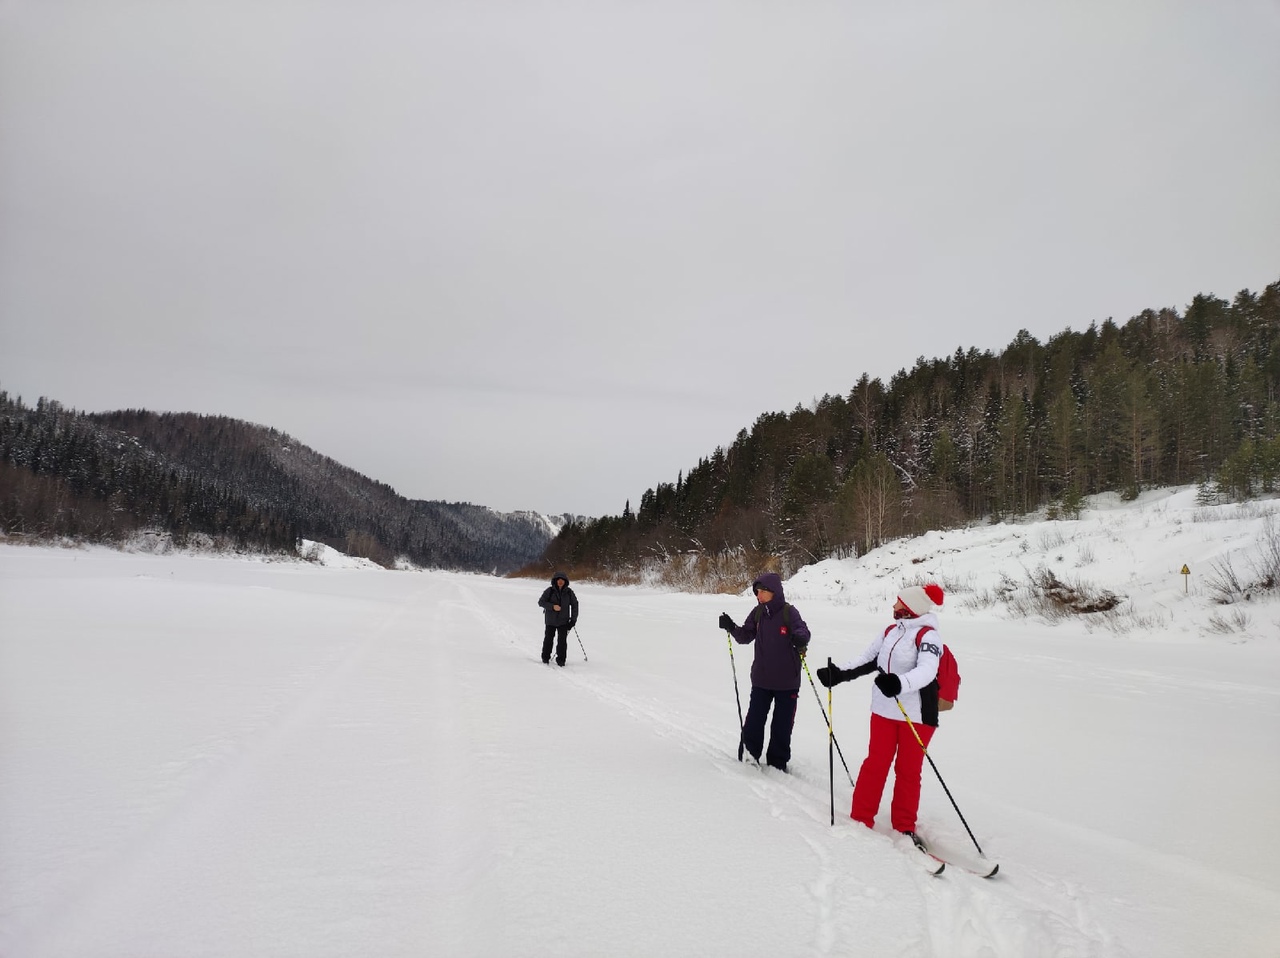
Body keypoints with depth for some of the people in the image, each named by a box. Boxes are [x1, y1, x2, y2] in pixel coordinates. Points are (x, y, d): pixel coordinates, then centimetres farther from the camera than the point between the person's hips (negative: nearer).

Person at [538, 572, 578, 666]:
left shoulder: (569, 592, 1)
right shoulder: (549, 591, -5)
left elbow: (574, 605, 10)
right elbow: (541, 602, -6)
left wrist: (573, 619, 4)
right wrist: (552, 606, -21)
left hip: (563, 621, 1)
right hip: (551, 620, -1)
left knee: (562, 641, -5)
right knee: (548, 639, 8)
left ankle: (561, 660, 4)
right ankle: (545, 658, 25)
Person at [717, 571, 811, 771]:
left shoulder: (789, 612, -13)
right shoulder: (757, 613, 2)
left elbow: (802, 630, -24)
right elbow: (746, 636, 6)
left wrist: (800, 638, -46)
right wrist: (731, 627, -12)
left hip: (786, 680, -3)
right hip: (761, 678, 3)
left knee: (782, 724, 9)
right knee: (753, 721, 5)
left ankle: (777, 763, 24)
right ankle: (750, 755, 24)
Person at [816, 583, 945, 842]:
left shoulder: (928, 635, -13)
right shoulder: (890, 632, 10)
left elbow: (926, 670, -28)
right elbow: (867, 660, 16)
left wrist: (900, 683, -46)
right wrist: (839, 673, 3)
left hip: (916, 715, -6)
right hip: (884, 710, 6)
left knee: (908, 770, 5)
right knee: (875, 763, 9)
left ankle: (904, 826, 18)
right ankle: (861, 818, 17)